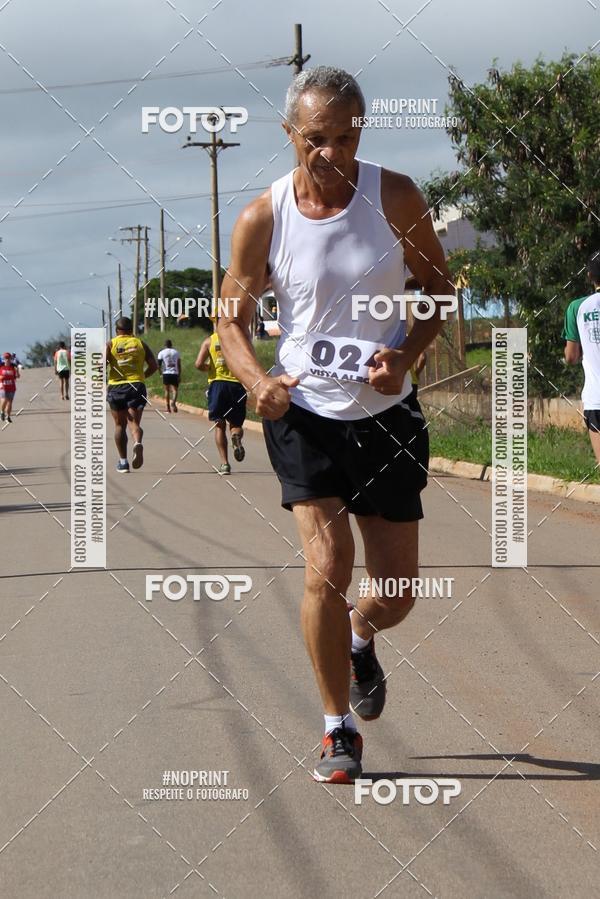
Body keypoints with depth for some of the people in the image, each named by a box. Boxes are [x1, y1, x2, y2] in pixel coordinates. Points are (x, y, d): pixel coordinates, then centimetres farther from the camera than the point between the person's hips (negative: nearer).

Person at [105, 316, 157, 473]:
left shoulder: (110, 344, 4)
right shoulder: (140, 344, 10)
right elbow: (154, 366, 5)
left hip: (116, 387, 0)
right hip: (137, 386, 0)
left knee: (120, 425, 12)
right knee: (134, 422, -3)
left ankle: (123, 461, 13)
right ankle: (138, 444, -37)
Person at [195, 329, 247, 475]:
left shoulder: (209, 341, 4)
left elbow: (199, 364, -7)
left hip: (217, 382, 0)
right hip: (237, 384, 0)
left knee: (220, 425, 9)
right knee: (236, 423, 13)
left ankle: (224, 463, 1)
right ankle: (236, 437, -24)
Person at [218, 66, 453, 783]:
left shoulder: (394, 198, -8)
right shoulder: (261, 220, -9)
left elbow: (439, 286, 3)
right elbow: (232, 319, 1)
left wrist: (407, 355, -15)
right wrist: (258, 382, -19)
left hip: (387, 413, 2)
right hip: (303, 414, -1)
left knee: (397, 594, 5)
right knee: (327, 566, -17)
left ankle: (359, 637, 44)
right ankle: (338, 729, 1)